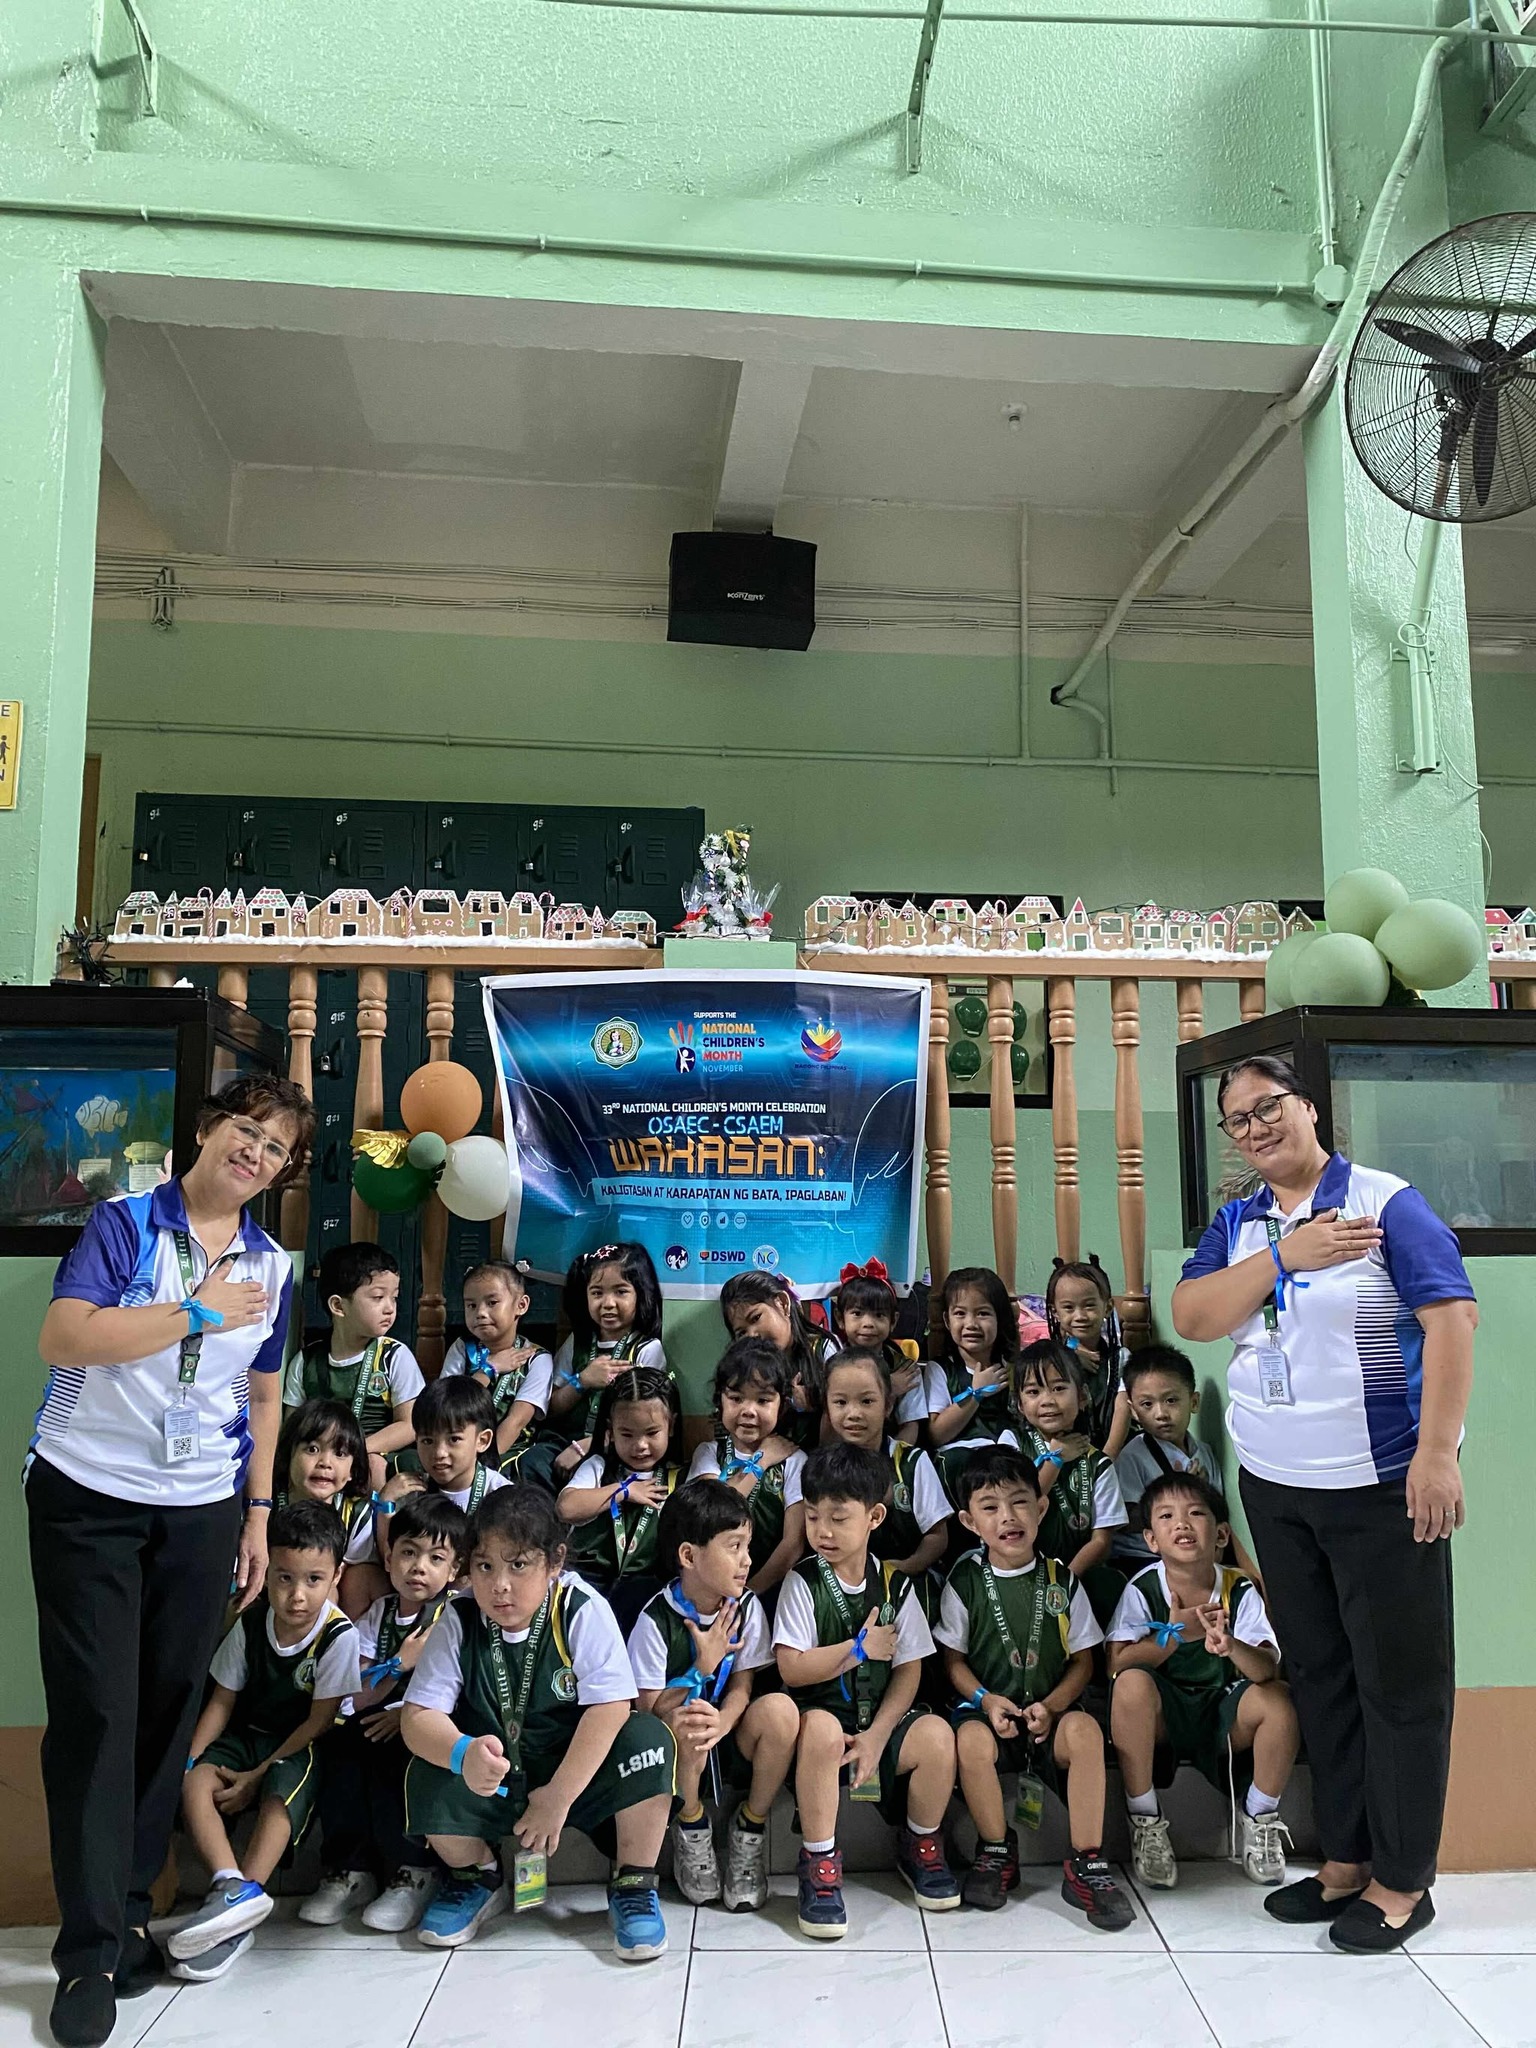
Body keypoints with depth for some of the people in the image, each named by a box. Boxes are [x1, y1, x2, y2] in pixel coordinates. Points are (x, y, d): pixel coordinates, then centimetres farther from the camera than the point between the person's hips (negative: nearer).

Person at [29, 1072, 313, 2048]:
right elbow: (64, 1340, -19)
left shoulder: (272, 1267, 7)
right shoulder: (125, 1223, -6)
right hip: (88, 1496, -3)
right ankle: (91, 1948, 10)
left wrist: (259, 1515, 11)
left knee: (170, 1706, 8)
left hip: (203, 1510, 4)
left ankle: (131, 1908, 25)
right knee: (95, 1710, -1)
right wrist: (201, 1314, -18)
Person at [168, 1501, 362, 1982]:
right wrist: (189, 1758, -12)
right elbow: (222, 1700, 2)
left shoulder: (339, 1636, -20)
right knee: (194, 1783, -22)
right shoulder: (250, 1625, -7)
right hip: (247, 1735, 4)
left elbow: (319, 1721, -16)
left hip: (300, 1747, -4)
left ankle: (244, 1892, -37)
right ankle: (232, 1885, -36)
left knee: (281, 1796, -34)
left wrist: (257, 1776, -16)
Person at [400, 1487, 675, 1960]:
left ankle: (633, 1885, -5)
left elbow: (610, 1709, -25)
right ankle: (477, 1878, 8)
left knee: (648, 1739, -30)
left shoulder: (584, 1611, -20)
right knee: (427, 1778, -24)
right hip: (494, 1779, 3)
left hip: (579, 1768, -2)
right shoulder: (459, 1620, -13)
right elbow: (419, 1716, -17)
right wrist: (463, 1755, -39)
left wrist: (559, 1796, -24)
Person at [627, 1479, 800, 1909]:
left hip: (730, 1744, 3)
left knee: (779, 1709, -28)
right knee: (686, 1722, -37)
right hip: (675, 1750, -3)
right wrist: (704, 1665, -21)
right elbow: (651, 1708, -11)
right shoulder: (656, 1619, -16)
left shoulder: (747, 1607, -5)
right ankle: (691, 1827, -5)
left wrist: (721, 1723, -29)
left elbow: (742, 1687, -7)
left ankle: (750, 1829, -4)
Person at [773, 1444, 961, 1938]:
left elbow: (908, 1671, 0)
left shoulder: (895, 1585, 2)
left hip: (881, 1717, 3)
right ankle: (819, 1865, -17)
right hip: (821, 1715, -3)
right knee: (822, 1727, -36)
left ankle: (920, 1846, 5)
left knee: (936, 1734, -24)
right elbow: (793, 1669, -12)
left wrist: (876, 1736, -12)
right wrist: (861, 1648, -10)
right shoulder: (802, 1582, -5)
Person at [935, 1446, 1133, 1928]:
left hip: (1051, 1710, 1)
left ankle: (1086, 1865, -17)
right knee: (971, 1739, -33)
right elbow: (952, 1658, 4)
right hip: (988, 1708, -1)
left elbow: (1082, 1660, 6)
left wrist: (1051, 1706, -11)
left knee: (1084, 1730, -31)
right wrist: (985, 1700, -14)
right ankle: (997, 1851, -7)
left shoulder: (1061, 1580, 5)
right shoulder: (965, 1581, 1)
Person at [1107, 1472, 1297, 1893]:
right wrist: (1174, 1634, -31)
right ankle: (1145, 1823, -14)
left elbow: (1268, 1669, -20)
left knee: (1279, 1701, -26)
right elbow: (1116, 1664, -20)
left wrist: (1232, 1647, -42)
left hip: (1224, 1716, 2)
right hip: (1162, 1716, -1)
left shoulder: (1239, 1590, -7)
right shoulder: (1143, 1589, -11)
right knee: (1133, 1683, -33)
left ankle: (1258, 1819, 0)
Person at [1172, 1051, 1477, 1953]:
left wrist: (1436, 1453, -21)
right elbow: (1192, 1318, -3)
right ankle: (1346, 1857, 28)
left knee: (1400, 1678, 5)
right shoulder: (1238, 1225, 8)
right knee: (1319, 1674, 15)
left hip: (1381, 1484, -5)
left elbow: (1452, 1316, -16)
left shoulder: (1386, 1203, -9)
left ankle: (1402, 1879, 19)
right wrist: (1284, 1256, -15)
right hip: (1275, 1487, 6)